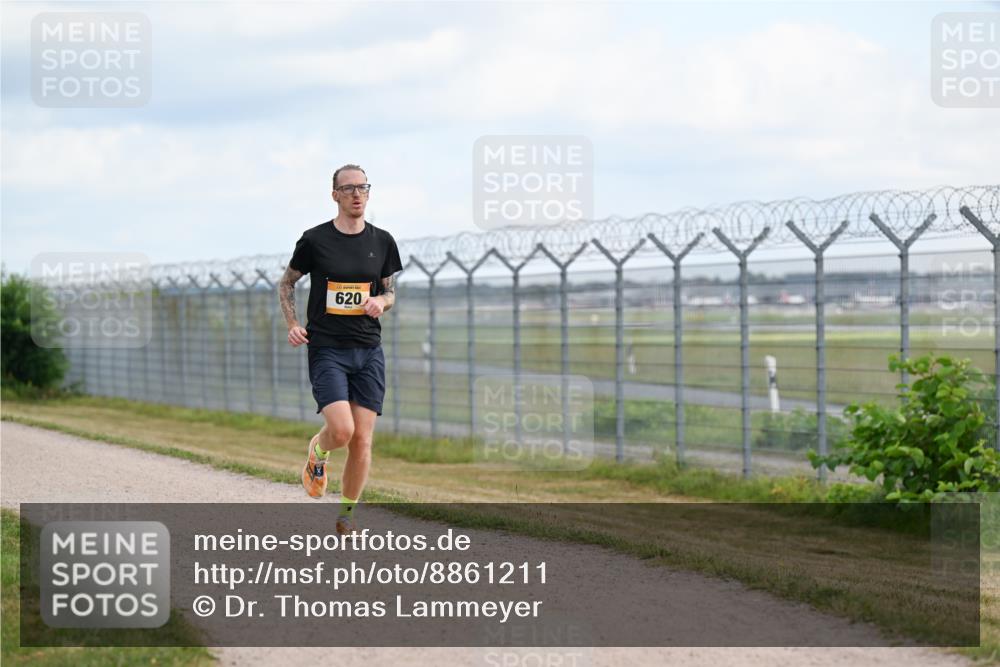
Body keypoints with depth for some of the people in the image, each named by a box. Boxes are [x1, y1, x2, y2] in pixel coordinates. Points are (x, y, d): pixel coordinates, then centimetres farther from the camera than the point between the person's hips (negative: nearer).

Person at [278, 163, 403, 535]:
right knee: (341, 430, -19)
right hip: (327, 350, -3)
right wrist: (292, 324, -4)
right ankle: (318, 453, 18)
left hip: (369, 351, 3)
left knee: (362, 439, -2)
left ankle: (347, 515, 15)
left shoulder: (382, 242, 6)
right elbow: (287, 283, 11)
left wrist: (381, 301, -6)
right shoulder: (315, 240, -2)